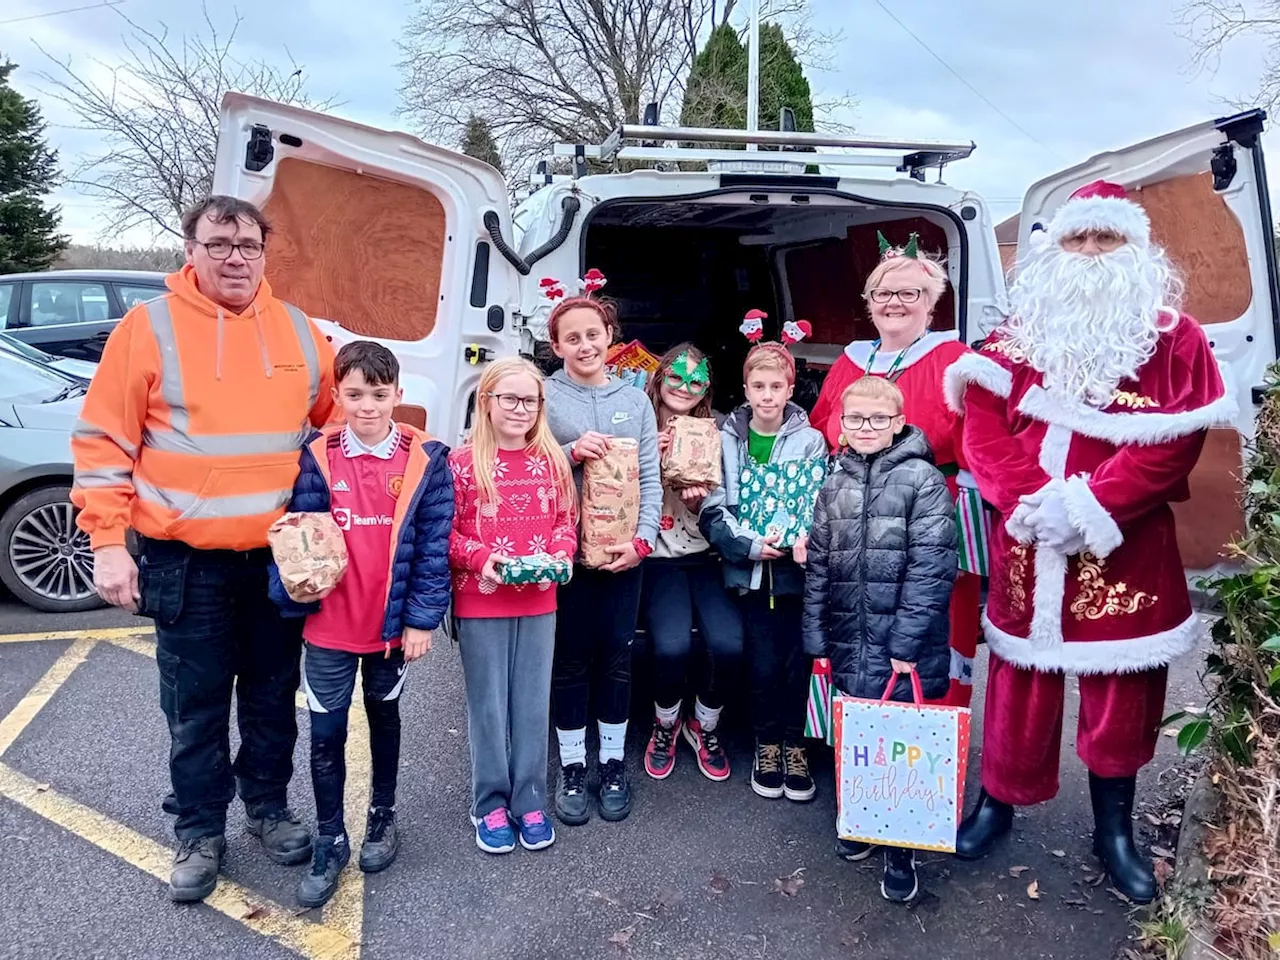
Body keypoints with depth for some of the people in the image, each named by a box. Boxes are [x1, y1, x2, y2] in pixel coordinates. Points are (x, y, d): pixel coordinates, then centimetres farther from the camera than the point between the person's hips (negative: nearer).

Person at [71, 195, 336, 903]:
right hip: (186, 562, -2)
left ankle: (268, 806, 36)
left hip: (281, 557, 3)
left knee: (273, 696, 16)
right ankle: (200, 831, 28)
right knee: (196, 708, 9)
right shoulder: (148, 327, -5)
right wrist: (109, 541, -9)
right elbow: (102, 440, -4)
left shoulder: (298, 332, 4)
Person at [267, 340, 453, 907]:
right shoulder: (315, 459, -7)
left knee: (384, 719, 20)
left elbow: (434, 547, -8)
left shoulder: (426, 460, -10)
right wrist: (297, 587, -18)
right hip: (329, 626, 0)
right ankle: (330, 840, 27)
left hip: (393, 625, 0)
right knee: (326, 734, 9)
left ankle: (383, 814, 40)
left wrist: (422, 619, -9)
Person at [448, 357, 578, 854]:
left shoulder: (552, 461, 4)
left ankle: (530, 801, 26)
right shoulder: (464, 462, -7)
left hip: (539, 601, 3)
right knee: (488, 705, 9)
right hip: (480, 604, -3)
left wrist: (560, 556, -9)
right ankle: (490, 804, 25)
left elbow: (566, 521, 9)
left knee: (533, 702, 11)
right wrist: (480, 557, -20)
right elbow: (445, 532, -5)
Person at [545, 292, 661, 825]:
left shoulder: (634, 399, 8)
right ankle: (572, 767, 22)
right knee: (570, 656, 7)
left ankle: (613, 763, 25)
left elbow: (650, 477, 4)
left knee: (617, 656, 10)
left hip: (623, 551, 2)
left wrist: (643, 539, -7)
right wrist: (572, 452, -19)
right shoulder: (545, 396, -1)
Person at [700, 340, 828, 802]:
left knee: (798, 662, 4)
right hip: (750, 570, 0)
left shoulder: (810, 440, 0)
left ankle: (794, 744, 26)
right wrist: (750, 543, -15)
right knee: (764, 664, 3)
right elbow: (713, 509, -2)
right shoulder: (727, 440, 1)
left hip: (797, 568, 0)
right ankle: (767, 743, 26)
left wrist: (804, 538, -22)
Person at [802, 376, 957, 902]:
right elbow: (817, 566, 10)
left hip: (904, 649, -4)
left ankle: (900, 853, 19)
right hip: (848, 645, 5)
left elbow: (931, 568, -12)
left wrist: (906, 643, -15)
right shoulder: (835, 483, 9)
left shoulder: (923, 480, -7)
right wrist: (816, 638, 7)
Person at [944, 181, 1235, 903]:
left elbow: (1176, 439, -9)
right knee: (1020, 675, 11)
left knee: (1123, 687, 10)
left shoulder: (1174, 335, 2)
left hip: (1127, 546, -1)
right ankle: (999, 803, 30)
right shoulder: (1018, 332, 7)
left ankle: (1115, 828, 29)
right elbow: (983, 423, -3)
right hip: (1027, 541, 1)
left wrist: (1089, 505, -19)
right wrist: (1028, 498, -17)